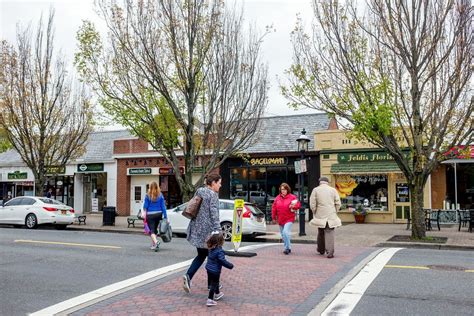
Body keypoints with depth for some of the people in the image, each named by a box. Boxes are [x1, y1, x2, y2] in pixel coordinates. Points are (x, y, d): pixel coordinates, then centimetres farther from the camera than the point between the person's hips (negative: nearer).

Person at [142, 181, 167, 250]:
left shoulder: (147, 195, -6)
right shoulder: (160, 195, -1)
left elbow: (145, 206, -2)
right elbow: (163, 206, -2)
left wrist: (144, 213, 14)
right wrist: (165, 216, 2)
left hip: (150, 215, -3)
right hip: (158, 214, 3)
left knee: (152, 230, -3)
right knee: (155, 229, 18)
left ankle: (156, 242, -27)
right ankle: (153, 244, 25)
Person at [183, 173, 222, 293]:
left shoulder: (199, 191, 11)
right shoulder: (213, 195, -12)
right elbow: (214, 214, -20)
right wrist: (218, 230, -23)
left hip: (197, 229, 7)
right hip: (207, 230, -7)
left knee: (201, 255, 16)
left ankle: (188, 276, -3)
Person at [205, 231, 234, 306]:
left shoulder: (211, 249, -1)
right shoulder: (220, 251, -25)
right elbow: (222, 261, -26)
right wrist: (230, 266, -14)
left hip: (209, 268, 8)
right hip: (215, 271, -8)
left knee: (214, 283, 26)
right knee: (213, 285, 2)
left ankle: (217, 294, 45)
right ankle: (210, 300, 2)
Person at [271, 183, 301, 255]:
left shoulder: (292, 197, -4)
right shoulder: (278, 198, 6)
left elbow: (298, 204, -4)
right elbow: (274, 207, 11)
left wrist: (294, 206, -24)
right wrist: (274, 217, 10)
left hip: (289, 219, -5)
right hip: (280, 219, 5)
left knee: (286, 232, -22)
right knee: (283, 234, 13)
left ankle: (287, 248, -11)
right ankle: (287, 248, 27)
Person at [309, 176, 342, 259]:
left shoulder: (315, 190, 1)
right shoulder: (333, 190, 3)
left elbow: (312, 204, -4)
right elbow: (338, 203, 1)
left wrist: (315, 213, 9)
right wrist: (335, 212, 12)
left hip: (320, 216, 1)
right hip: (331, 216, -1)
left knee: (321, 233, 17)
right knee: (329, 233, -1)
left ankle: (321, 250, 32)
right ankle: (330, 252, -9)